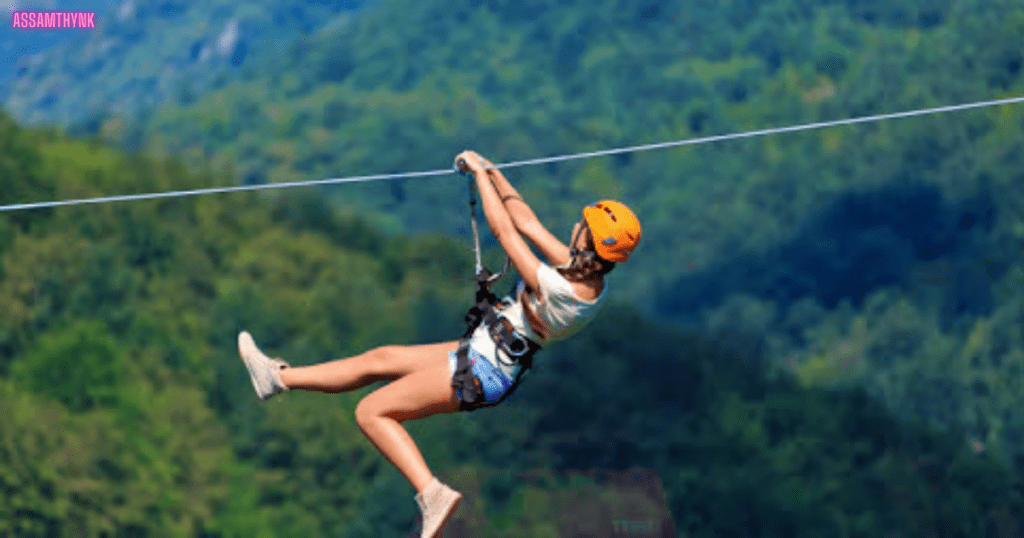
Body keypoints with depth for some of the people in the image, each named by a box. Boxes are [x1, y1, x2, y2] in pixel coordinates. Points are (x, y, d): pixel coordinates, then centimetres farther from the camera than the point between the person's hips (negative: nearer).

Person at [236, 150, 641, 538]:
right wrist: (492, 174, 8)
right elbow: (527, 223, 7)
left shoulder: (562, 289, -32)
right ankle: (280, 378, 31)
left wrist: (480, 173, -12)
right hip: (483, 353, 10)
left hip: (482, 372, -10)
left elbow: (505, 231, -23)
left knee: (371, 411, -3)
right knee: (380, 359, 19)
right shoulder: (587, 275, -5)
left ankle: (432, 494, -6)